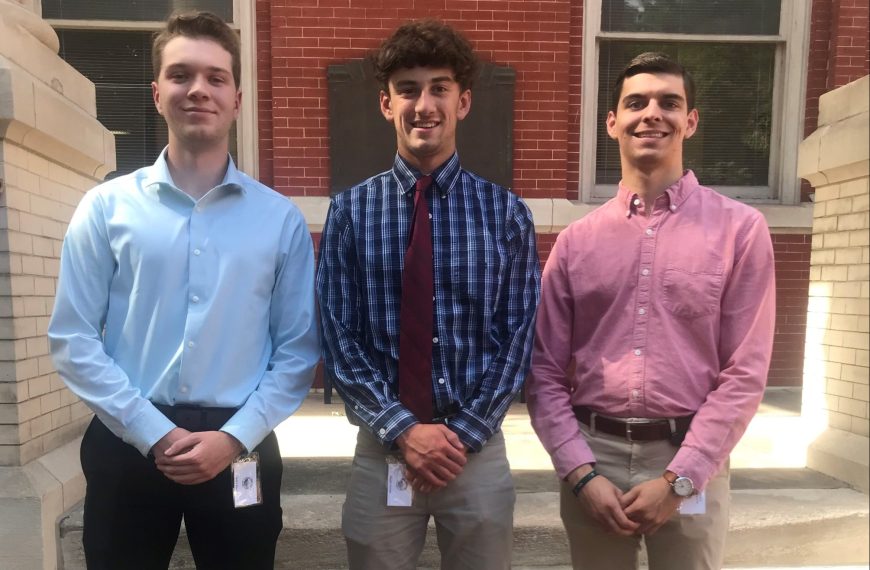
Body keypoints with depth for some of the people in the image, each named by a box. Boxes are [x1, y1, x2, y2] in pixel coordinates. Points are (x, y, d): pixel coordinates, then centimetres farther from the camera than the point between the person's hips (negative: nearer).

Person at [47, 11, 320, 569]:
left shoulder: (282, 218, 1)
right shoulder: (106, 207, 1)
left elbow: (299, 349, -1)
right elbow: (74, 340, -1)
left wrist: (234, 437, -10)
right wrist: (154, 434, -9)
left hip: (241, 450, 0)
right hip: (127, 445, 1)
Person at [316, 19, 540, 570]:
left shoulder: (506, 213, -2)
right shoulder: (351, 211, -3)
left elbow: (519, 337, -2)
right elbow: (338, 336, -5)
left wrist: (465, 432, -9)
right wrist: (402, 429, -12)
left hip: (478, 448, 1)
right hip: (382, 447, 0)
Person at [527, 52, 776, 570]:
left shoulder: (741, 229, -2)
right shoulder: (576, 240, 3)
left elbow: (745, 374, -5)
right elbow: (545, 371, 2)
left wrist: (677, 479, -10)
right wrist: (581, 473, -7)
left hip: (691, 462, -1)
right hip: (592, 455, 2)